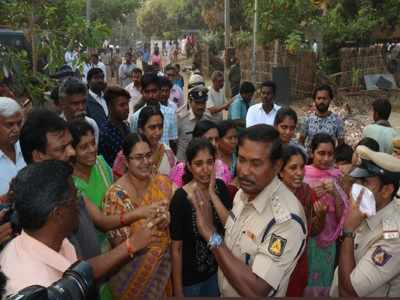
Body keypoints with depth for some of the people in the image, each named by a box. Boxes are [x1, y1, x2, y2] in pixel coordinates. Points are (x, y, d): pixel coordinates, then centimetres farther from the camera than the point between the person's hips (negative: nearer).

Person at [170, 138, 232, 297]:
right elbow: (176, 248, -17)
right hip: (189, 277, -5)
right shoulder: (180, 198, -22)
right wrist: (178, 290, -12)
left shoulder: (220, 187, -7)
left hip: (216, 270, 5)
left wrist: (212, 193, -22)